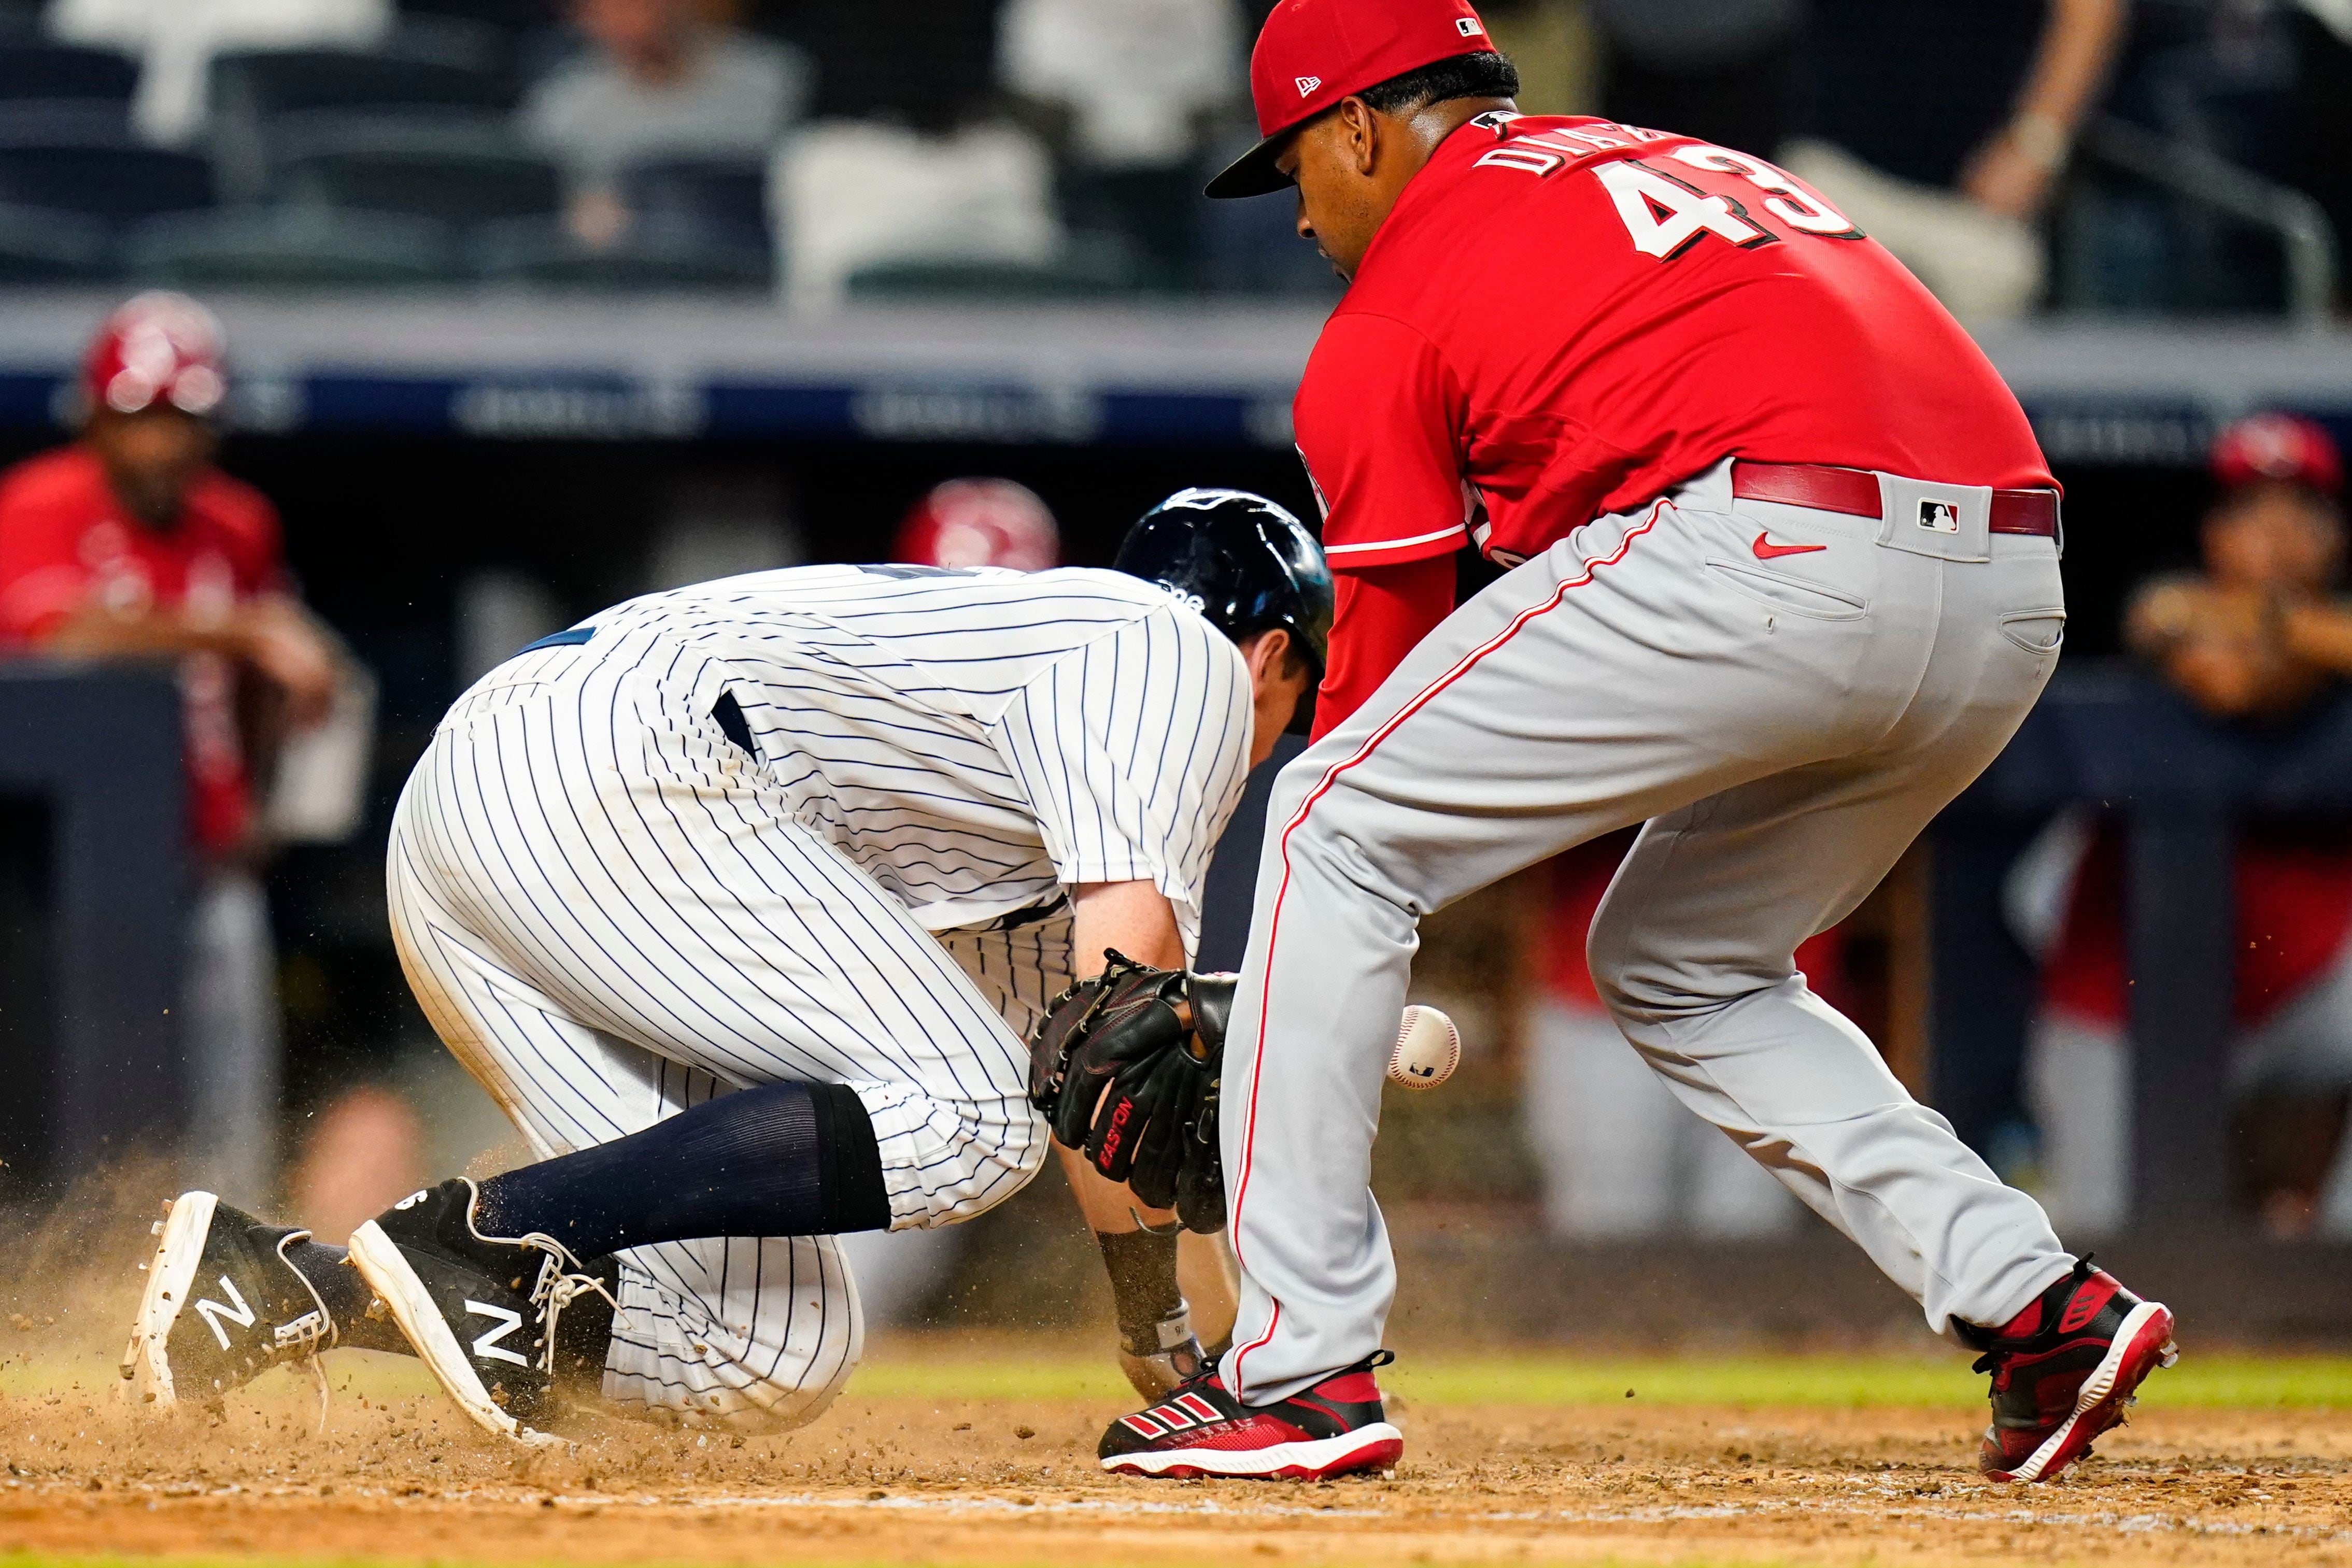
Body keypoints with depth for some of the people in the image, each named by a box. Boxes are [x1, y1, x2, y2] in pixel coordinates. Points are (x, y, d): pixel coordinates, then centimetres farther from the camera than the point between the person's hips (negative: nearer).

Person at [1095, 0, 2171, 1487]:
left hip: (1769, 560, -7)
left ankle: (1304, 1364, 2)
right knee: (1688, 966, 27)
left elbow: (1391, 643, 15)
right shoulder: (1688, 161, 32)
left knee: (1333, 827, 8)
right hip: (2017, 601, 7)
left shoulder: (1392, 302, 13)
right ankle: (2033, 1298, 12)